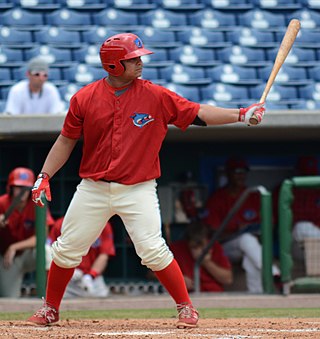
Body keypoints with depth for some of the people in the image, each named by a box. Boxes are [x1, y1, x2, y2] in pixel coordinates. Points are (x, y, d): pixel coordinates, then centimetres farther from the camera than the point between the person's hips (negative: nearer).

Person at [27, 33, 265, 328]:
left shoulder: (156, 96, -3)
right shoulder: (85, 98, -1)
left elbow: (197, 113, -4)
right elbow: (66, 141, 7)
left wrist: (240, 115, -14)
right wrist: (45, 176, 0)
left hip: (138, 190, -2)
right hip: (93, 190, 2)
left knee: (153, 251, -13)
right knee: (67, 250, 6)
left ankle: (186, 307, 3)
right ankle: (50, 309, 25)